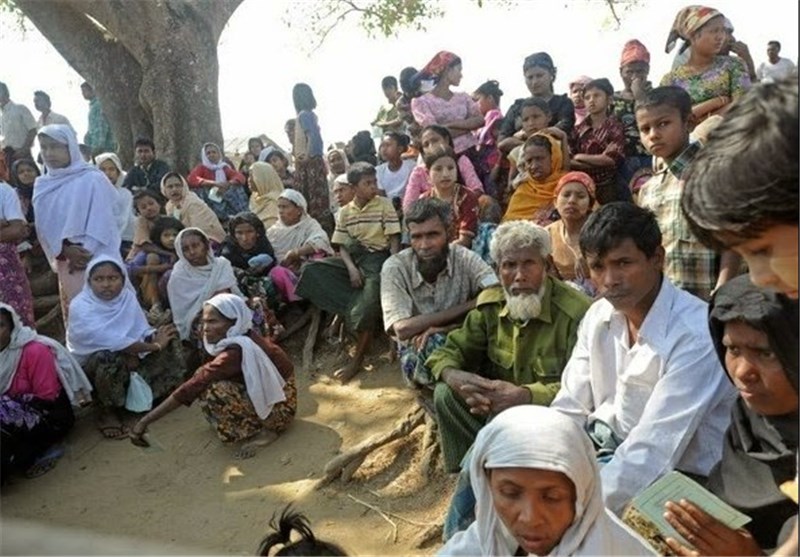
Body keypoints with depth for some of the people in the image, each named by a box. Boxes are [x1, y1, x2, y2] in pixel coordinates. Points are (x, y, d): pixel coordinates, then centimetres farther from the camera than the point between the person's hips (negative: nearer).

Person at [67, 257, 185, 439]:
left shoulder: (127, 296, -7)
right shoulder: (80, 307, -24)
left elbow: (142, 331, -11)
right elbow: (111, 341, -32)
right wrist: (154, 345, -29)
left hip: (130, 358, 6)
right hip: (89, 365, -6)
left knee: (170, 345, -11)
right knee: (111, 358, -39)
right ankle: (108, 412, -13)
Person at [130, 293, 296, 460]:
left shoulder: (236, 352, -30)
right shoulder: (240, 339, -2)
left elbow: (192, 387, -32)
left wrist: (145, 422, -29)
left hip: (279, 406, -9)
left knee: (212, 391, -28)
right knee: (204, 378, -1)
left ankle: (266, 431, -9)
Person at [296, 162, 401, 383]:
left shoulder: (385, 204, 1)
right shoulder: (345, 212, 9)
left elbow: (394, 240, -4)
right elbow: (342, 246, 5)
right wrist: (351, 268, -15)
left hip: (378, 257, -4)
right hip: (353, 257, 4)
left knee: (370, 297, -31)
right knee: (313, 270, -20)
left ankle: (358, 358, -20)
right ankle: (354, 308, -22)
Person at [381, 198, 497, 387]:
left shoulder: (465, 258, -11)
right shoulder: (395, 267, -14)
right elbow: (402, 329, -25)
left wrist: (445, 327, -29)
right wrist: (466, 307, -21)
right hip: (416, 354, -1)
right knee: (431, 343, -35)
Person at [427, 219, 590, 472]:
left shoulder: (576, 313, -20)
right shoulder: (490, 303, 0)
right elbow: (448, 353, 2)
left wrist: (526, 395, -39)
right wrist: (455, 377, -23)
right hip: (500, 402, 6)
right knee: (446, 394, -15)